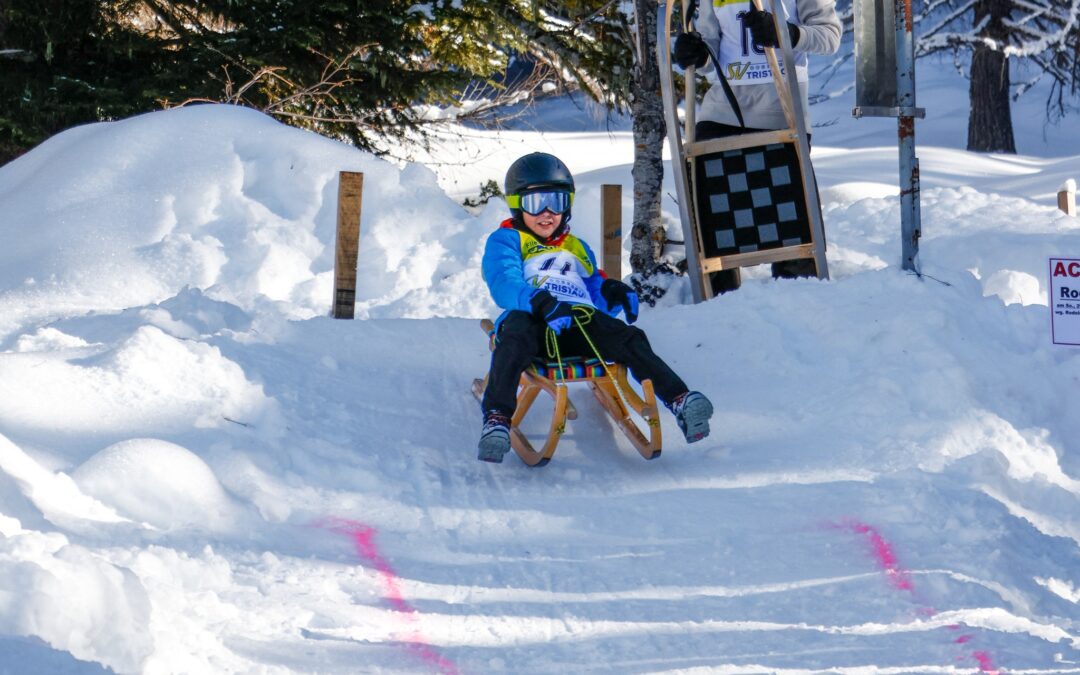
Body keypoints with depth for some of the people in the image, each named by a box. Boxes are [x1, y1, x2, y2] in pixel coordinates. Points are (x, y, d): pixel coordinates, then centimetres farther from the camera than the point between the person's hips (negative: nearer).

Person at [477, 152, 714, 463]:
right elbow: (504, 285, -4)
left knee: (627, 338, -24)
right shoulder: (506, 241, 17)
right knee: (514, 339, -39)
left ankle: (679, 401, -38)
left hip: (580, 322, 4)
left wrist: (611, 292, 3)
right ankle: (497, 418, -50)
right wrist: (542, 303, -25)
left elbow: (596, 296, 31)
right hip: (530, 318, -4)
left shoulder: (577, 249, 36)